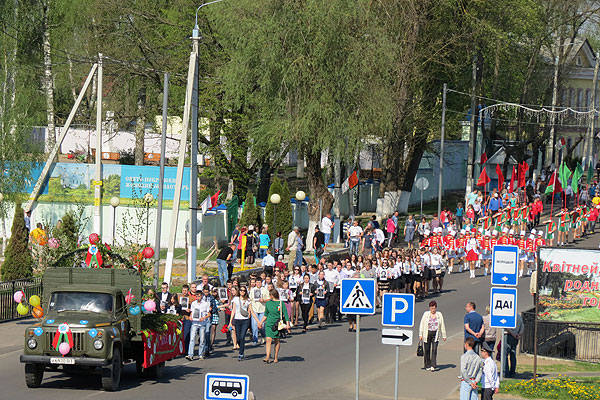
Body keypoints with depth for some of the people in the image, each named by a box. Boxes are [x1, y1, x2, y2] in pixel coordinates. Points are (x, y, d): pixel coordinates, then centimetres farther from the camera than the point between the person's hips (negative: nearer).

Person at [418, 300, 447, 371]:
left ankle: (433, 366, -13)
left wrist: (443, 336, 9)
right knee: (427, 350, 4)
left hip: (435, 334, 0)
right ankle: (427, 366, 16)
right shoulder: (426, 314, 1)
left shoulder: (439, 315, 5)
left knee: (434, 350, -10)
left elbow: (442, 326, 10)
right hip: (427, 334, 0)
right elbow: (422, 324, 1)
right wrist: (420, 334, -4)